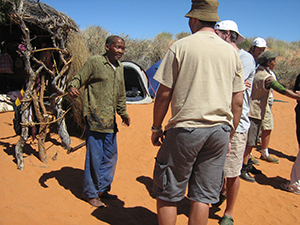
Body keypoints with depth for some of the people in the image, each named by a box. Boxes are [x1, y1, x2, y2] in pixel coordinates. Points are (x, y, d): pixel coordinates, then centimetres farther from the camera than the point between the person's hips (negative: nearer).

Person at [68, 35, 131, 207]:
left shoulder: (120, 67, 16)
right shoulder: (95, 62, -5)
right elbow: (79, 78, -6)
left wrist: (123, 113, 20)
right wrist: (73, 87, -28)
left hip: (110, 120, 8)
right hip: (95, 117, -7)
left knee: (111, 156, 13)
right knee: (95, 156, -2)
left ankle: (102, 189, 30)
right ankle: (90, 193, 16)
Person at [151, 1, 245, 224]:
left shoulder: (180, 46, -3)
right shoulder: (232, 52, 9)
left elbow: (164, 94, -4)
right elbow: (238, 102, 10)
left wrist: (156, 127, 7)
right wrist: (229, 136, 18)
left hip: (186, 129, -4)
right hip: (220, 131, 5)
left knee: (167, 194, 9)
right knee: (203, 197, 12)